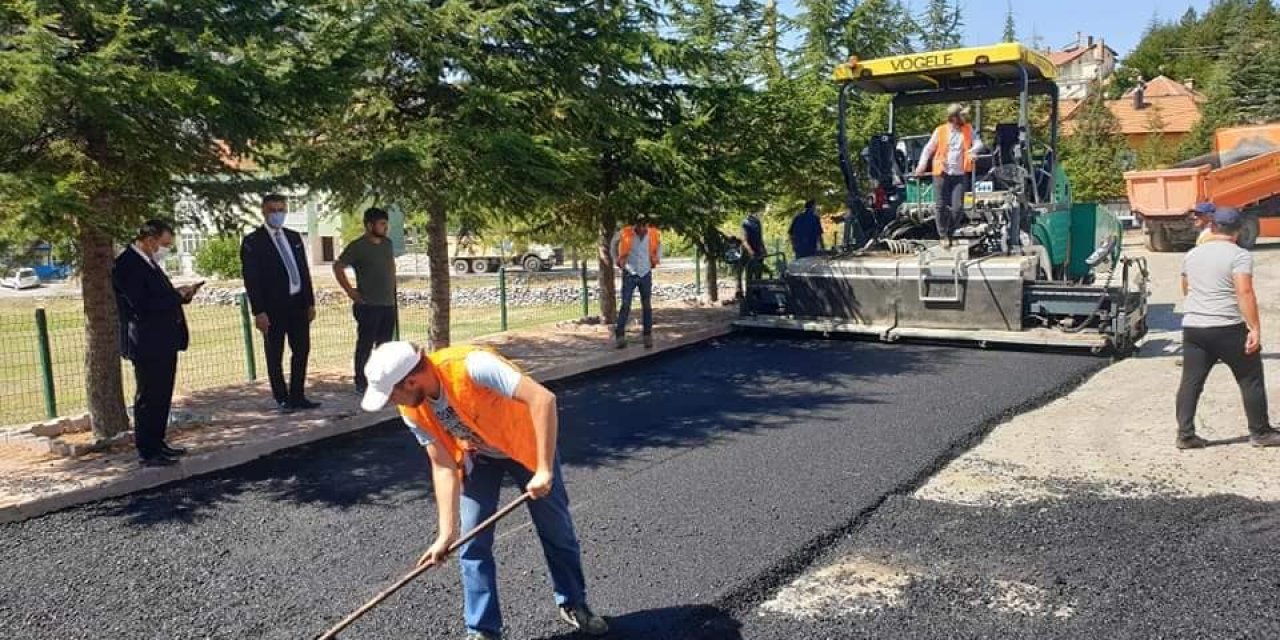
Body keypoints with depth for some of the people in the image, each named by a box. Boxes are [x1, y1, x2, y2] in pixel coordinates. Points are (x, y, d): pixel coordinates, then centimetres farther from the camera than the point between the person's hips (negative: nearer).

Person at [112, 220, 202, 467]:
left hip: (165, 341, 10)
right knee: (148, 398, -1)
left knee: (162, 397, 16)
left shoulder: (149, 261, 15)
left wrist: (181, 294, 2)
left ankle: (157, 444, 27)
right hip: (147, 344, -10)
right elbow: (141, 305, -23)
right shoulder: (126, 265, -15)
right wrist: (177, 295, -16)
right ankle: (147, 452, 6)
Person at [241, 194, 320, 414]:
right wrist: (259, 312, -15)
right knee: (275, 355, 4)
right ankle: (282, 400, 13)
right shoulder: (252, 242, -5)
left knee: (302, 350, 8)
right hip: (273, 307, -6)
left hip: (298, 304, 6)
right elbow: (251, 279, -9)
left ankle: (297, 396, 18)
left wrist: (310, 302, 9)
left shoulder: (294, 237, 13)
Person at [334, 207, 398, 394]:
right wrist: (350, 291, -11)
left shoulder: (387, 243, 11)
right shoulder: (357, 246, -9)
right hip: (368, 305, -7)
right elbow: (338, 267, -10)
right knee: (365, 345, -2)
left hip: (388, 303, 7)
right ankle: (361, 383, 4)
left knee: (384, 344, 12)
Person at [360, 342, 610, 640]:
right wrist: (447, 532, -21)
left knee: (557, 531, 9)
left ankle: (573, 604, 33)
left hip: (526, 443, -4)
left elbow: (543, 398, -44)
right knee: (473, 544, -3)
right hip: (477, 455, 4)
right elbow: (444, 467, -14)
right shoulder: (413, 411, -20)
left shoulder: (471, 366, -41)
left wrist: (544, 469, -43)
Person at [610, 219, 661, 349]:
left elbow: (659, 245, 17)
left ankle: (648, 336, 9)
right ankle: (619, 337, -6)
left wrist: (656, 260, 12)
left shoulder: (654, 235, -7)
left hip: (646, 274, 2)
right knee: (625, 305, -7)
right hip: (629, 274, -2)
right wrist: (617, 261, 6)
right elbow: (614, 243, 7)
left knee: (647, 306, 4)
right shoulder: (625, 234, -14)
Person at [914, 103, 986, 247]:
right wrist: (922, 165, -7)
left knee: (958, 207, -6)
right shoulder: (940, 131, 1)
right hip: (942, 173, -2)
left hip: (960, 175, 2)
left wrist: (973, 150, -23)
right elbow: (928, 149, 5)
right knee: (941, 206, -1)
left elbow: (978, 143, -1)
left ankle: (950, 234, 13)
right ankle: (943, 235, 13)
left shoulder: (968, 129, 8)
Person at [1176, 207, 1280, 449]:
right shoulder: (1240, 255, -7)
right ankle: (1260, 433, 17)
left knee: (1190, 382, 6)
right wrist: (1255, 329, -18)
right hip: (1228, 329, -5)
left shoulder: (1191, 255, 12)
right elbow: (1245, 292, -17)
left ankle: (1185, 435, 5)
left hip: (1192, 327, 5)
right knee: (1251, 380, 10)